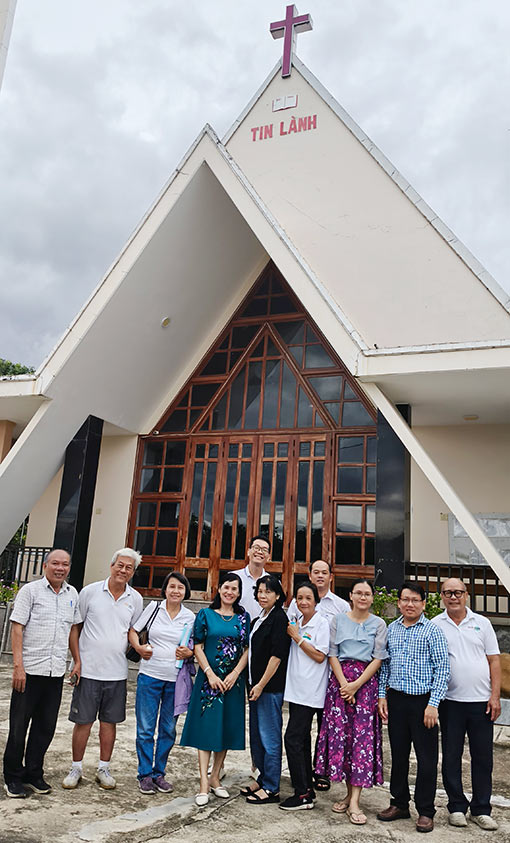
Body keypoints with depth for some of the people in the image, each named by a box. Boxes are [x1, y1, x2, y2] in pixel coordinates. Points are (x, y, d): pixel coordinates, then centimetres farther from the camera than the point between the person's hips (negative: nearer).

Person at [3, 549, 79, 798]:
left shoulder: (72, 594, 10)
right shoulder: (30, 591, -5)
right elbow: (17, 628, -7)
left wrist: (78, 662, 13)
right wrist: (18, 665, -14)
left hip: (56, 672, 4)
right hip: (29, 670, -4)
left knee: (46, 727, 11)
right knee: (19, 726, 6)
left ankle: (33, 773, 26)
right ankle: (13, 777, 21)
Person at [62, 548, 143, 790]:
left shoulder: (135, 599, 3)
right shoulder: (90, 591, -4)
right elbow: (75, 627, 1)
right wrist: (77, 660, -5)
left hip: (117, 672, 2)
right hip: (89, 669, -2)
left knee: (109, 721, 11)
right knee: (83, 721, 5)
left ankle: (103, 769, 24)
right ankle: (76, 769, 22)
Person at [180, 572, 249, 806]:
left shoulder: (243, 618, 6)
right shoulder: (205, 615, 1)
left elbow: (248, 649, 4)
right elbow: (198, 647, -1)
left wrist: (234, 674, -9)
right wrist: (211, 674, -11)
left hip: (233, 680, 2)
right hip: (208, 678, -2)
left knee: (227, 728, 8)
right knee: (206, 726, -3)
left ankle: (215, 778, 22)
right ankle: (204, 783, 3)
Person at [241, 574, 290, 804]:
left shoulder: (279, 618, -14)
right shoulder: (259, 619, 13)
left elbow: (277, 655, -18)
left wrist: (261, 685, -16)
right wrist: (254, 684, 15)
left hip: (271, 687, -9)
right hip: (257, 685, 9)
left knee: (269, 738, 1)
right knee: (256, 736, 17)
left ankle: (271, 788, 12)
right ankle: (262, 779, 30)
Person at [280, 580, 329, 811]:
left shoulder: (321, 623, -9)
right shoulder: (296, 623, 12)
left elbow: (320, 656, -15)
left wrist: (297, 637, -12)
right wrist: (291, 635, 4)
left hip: (309, 691, -8)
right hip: (295, 688, 8)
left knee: (293, 738, -9)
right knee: (302, 739, 13)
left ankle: (302, 794, 0)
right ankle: (308, 788, 24)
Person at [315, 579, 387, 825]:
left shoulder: (378, 624, 5)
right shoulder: (339, 620, 8)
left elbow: (378, 658, -1)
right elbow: (332, 654, 4)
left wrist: (356, 684, -10)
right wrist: (344, 683, -8)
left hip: (366, 682, -1)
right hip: (340, 679, 1)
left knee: (363, 735, -6)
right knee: (339, 732, -1)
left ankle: (354, 802, -5)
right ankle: (350, 793, 15)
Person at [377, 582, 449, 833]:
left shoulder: (432, 630, -7)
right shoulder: (391, 629, 7)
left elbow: (442, 669, -9)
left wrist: (433, 704, -13)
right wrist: (382, 695, 6)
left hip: (423, 701, -4)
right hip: (396, 700, 4)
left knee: (426, 758, 4)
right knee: (398, 755, 14)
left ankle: (425, 811, 20)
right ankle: (400, 803, 30)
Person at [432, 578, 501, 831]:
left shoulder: (482, 623, 5)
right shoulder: (434, 626, 2)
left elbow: (494, 661, 6)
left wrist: (495, 696, -1)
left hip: (481, 701, 1)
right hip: (450, 701, -1)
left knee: (482, 757, 7)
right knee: (451, 756, 7)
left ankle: (481, 810, 20)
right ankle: (456, 807, 21)